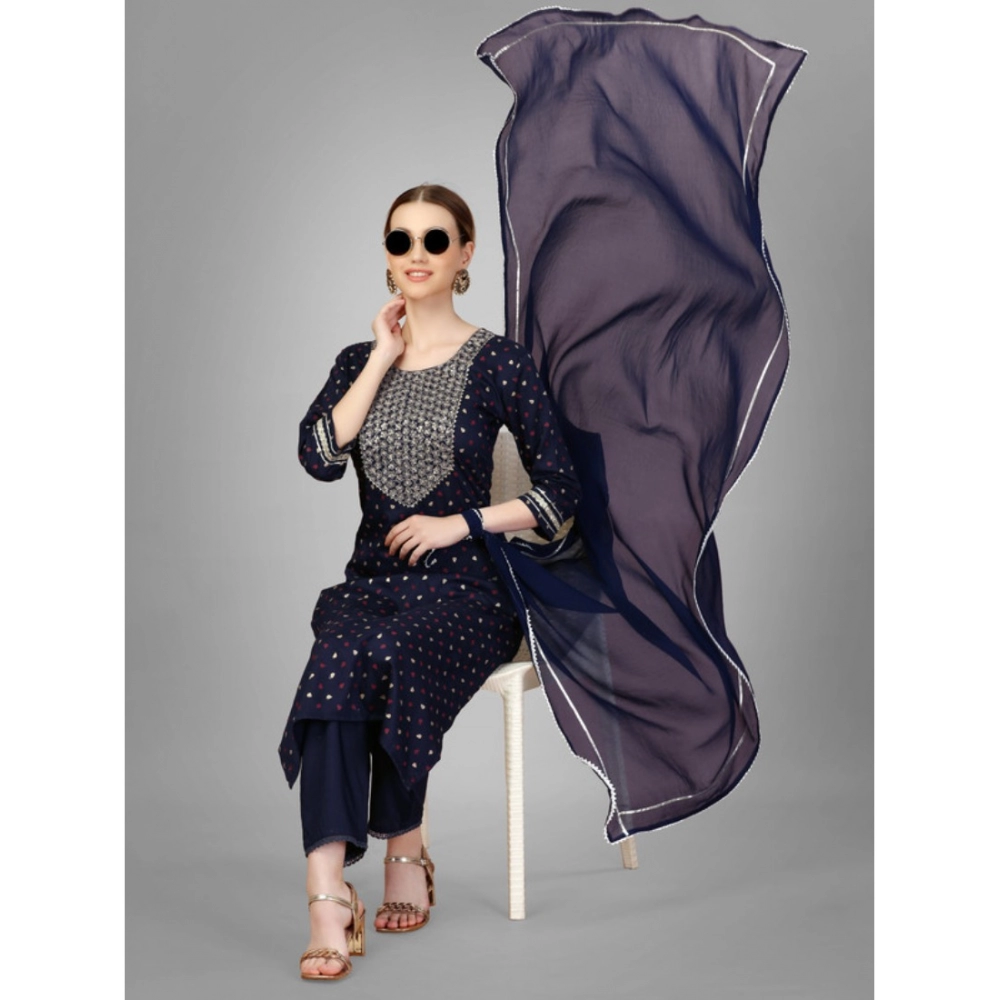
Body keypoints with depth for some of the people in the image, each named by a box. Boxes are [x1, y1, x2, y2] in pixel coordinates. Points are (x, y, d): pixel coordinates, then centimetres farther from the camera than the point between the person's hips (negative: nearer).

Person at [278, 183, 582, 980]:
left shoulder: (499, 362, 3)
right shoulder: (359, 360, 15)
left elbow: (563, 492, 1)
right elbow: (319, 456, -5)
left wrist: (459, 523, -9)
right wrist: (383, 358, -3)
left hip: (466, 585, -3)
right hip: (372, 579, 3)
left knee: (378, 654, -33)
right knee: (336, 661, -30)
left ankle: (403, 853, -13)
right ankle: (327, 899, -36)